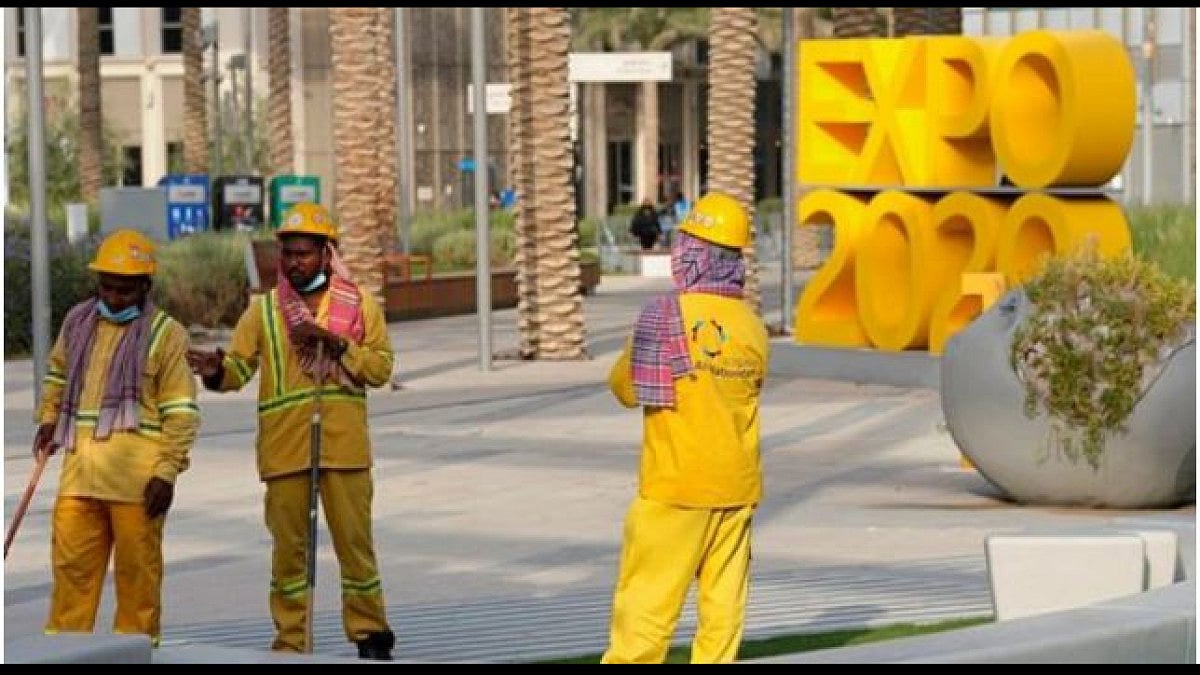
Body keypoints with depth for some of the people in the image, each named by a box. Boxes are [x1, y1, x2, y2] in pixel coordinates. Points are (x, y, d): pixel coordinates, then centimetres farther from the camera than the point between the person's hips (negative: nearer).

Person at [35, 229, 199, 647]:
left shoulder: (165, 335, -2)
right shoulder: (78, 321, 13)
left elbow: (181, 412, -5)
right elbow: (58, 372, 31)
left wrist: (168, 471, -12)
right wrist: (49, 419, 16)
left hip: (136, 472, -4)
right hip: (80, 467, 4)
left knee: (137, 567, 2)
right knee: (71, 561, 4)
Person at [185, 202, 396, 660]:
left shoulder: (359, 305, 5)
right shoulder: (264, 310, 7)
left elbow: (380, 367, -1)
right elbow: (239, 366, 0)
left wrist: (333, 342, -14)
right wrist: (217, 372, -22)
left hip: (344, 445, -1)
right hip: (284, 447, 1)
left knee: (354, 538, 4)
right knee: (288, 544, 5)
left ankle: (369, 632, 17)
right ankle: (290, 641, 13)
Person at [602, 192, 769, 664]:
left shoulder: (665, 315, -13)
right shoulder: (752, 325, 3)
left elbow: (626, 389, -2)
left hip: (677, 485, -5)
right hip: (737, 485, 5)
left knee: (647, 600, 0)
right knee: (723, 603, 6)